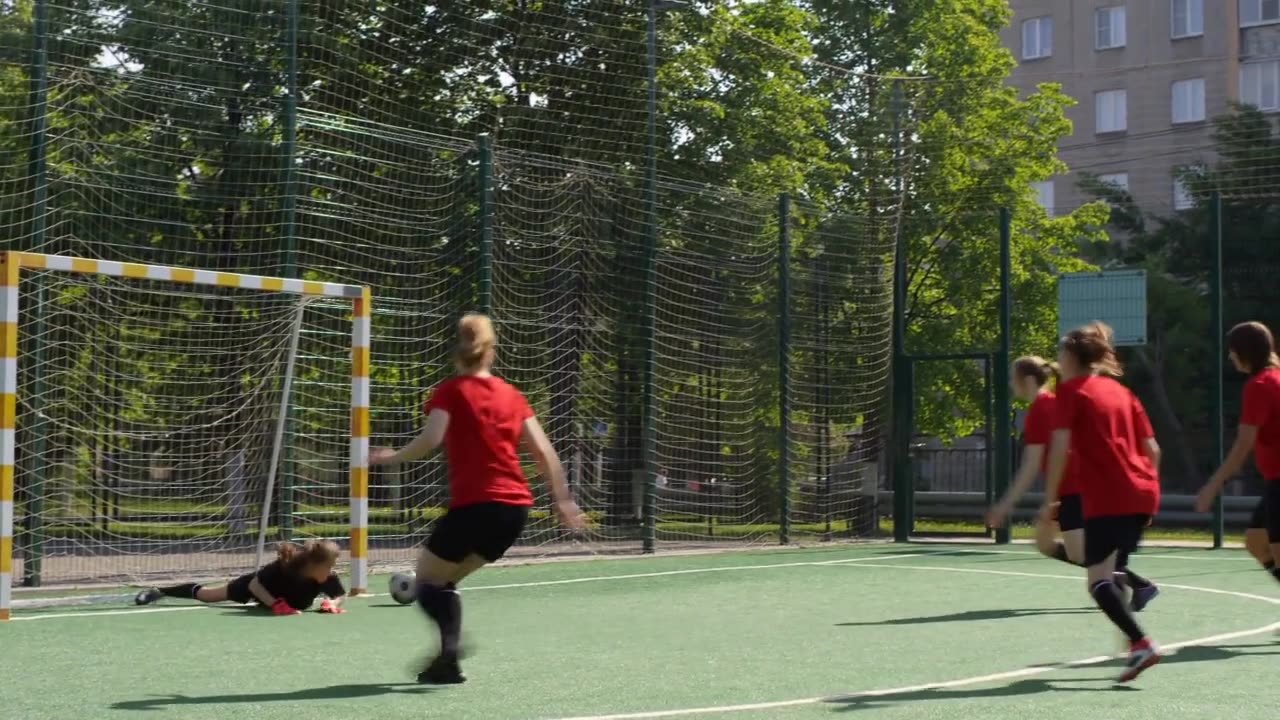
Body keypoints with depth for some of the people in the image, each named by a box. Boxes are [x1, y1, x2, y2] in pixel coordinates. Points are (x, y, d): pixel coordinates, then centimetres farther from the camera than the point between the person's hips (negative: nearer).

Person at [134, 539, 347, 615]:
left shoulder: (328, 578, -38)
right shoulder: (283, 566, -47)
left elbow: (340, 594, -20)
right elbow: (255, 584, -34)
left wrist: (332, 603, -42)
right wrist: (276, 604, -46)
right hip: (256, 586, -3)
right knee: (206, 595, 19)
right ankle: (159, 591, 42)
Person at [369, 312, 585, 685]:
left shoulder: (450, 391, 0)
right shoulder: (511, 395, 14)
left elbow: (431, 439, -16)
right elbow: (544, 451, 9)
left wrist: (392, 457, -2)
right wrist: (562, 499, 13)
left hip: (475, 505, -6)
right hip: (516, 506, 6)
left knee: (428, 582, 8)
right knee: (445, 580, 21)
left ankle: (450, 644, -20)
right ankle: (447, 660, 11)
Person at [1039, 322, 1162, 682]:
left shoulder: (1071, 389, 1)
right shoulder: (1121, 391, 19)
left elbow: (1060, 446, -9)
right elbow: (1152, 448, 17)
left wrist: (1049, 501, -7)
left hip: (1107, 499, -7)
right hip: (1143, 494, 7)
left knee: (1099, 580, -9)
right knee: (1110, 572, 21)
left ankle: (1142, 644, -25)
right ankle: (1133, 642, 17)